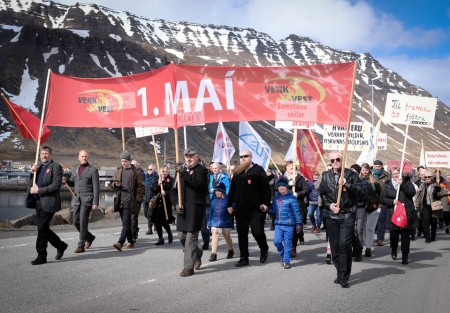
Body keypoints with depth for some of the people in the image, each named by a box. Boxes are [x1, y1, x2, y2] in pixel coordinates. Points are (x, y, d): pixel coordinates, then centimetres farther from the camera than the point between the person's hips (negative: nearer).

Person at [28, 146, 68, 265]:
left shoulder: (56, 167, -6)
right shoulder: (38, 167, 18)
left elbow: (56, 186, -15)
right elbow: (31, 184, 16)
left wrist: (38, 190, -15)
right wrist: (32, 173, -1)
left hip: (48, 202, -8)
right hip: (38, 202, 8)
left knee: (42, 229, -7)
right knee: (43, 229, 11)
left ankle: (41, 256, 2)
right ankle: (61, 245, 30)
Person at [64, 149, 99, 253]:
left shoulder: (93, 170, -3)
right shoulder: (75, 171, 15)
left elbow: (96, 188, -7)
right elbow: (71, 183, 25)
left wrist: (95, 202, -14)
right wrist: (65, 180, 1)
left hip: (87, 199, -6)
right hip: (77, 200, 6)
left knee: (83, 222, -8)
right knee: (76, 222, 7)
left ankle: (81, 246, -2)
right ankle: (89, 237, 28)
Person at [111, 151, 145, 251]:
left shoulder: (136, 172, -3)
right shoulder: (118, 172, 14)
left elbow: (140, 187, -4)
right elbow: (112, 183, 21)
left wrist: (138, 200, -11)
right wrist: (115, 184, -3)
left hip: (130, 200, -6)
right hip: (120, 200, 6)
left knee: (126, 222, -13)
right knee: (126, 222, 12)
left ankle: (120, 242, -21)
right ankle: (131, 242, 21)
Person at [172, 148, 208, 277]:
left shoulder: (201, 170, -1)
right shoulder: (182, 170, 18)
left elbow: (197, 183, -21)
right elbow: (175, 190, 18)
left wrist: (184, 173, -24)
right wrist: (176, 204, 2)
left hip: (195, 208, -7)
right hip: (182, 208, 7)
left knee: (191, 237, -7)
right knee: (182, 236, 10)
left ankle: (188, 267, -2)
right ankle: (197, 254, 35)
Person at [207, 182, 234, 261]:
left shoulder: (227, 199, -4)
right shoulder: (214, 200, 7)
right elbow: (210, 212, 12)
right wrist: (209, 223, 11)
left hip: (225, 223, -2)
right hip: (215, 222, 2)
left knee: (227, 237, 13)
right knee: (214, 237, -6)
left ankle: (231, 251, 34)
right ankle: (214, 254, -4)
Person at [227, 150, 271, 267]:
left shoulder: (258, 170, -2)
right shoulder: (237, 173, 14)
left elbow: (266, 188, -7)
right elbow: (232, 190, 19)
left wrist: (266, 203, -14)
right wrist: (229, 204, 15)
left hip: (256, 209, -5)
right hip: (240, 209, 5)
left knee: (257, 231, -8)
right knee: (242, 234, 5)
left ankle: (264, 249, 22)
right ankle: (244, 258, 14)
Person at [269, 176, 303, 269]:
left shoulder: (292, 198, -6)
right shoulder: (276, 198, 10)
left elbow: (296, 212, -5)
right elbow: (273, 210, 17)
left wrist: (299, 223, -6)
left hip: (289, 224, -4)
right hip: (278, 224, 4)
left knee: (287, 243, 1)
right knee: (277, 241, -7)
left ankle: (286, 261, 12)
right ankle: (283, 255, 18)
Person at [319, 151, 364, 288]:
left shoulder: (351, 174, 1)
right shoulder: (326, 175, 9)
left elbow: (361, 191, -4)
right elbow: (321, 193, 13)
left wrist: (347, 184, -17)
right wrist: (329, 204, -3)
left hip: (347, 216, -3)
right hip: (331, 215, 3)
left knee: (344, 244, -13)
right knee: (334, 246, 7)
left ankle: (344, 278, -5)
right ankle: (340, 273, 23)